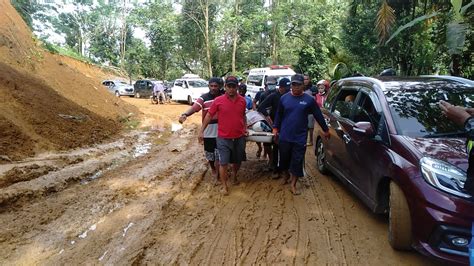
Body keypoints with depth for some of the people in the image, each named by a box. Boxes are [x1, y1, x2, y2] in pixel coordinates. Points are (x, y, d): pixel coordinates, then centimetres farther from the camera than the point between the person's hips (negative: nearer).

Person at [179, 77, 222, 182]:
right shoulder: (204, 98, -5)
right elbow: (194, 107, -21)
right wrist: (185, 114, -40)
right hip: (208, 131, 1)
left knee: (219, 155, 0)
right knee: (209, 154, 17)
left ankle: (217, 176, 12)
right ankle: (213, 169, 43)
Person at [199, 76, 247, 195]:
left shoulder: (242, 100, 0)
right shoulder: (218, 100, -9)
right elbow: (209, 115, -3)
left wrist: (245, 128, 6)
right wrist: (202, 131, -5)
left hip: (239, 137, 3)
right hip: (224, 138, -3)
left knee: (238, 160, 18)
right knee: (223, 163, 0)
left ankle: (234, 175, 46)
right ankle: (224, 185, 15)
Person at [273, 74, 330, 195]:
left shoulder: (309, 100, -5)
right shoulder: (284, 98, 0)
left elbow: (318, 116, 4)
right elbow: (278, 115, 10)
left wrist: (325, 130, 11)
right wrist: (275, 128, 8)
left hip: (300, 138, -1)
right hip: (284, 136, 2)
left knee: (297, 162, 2)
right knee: (284, 158, 14)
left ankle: (293, 184, 15)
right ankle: (286, 175, 41)